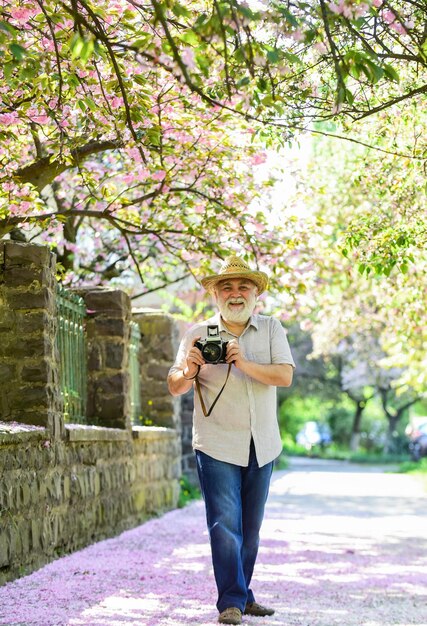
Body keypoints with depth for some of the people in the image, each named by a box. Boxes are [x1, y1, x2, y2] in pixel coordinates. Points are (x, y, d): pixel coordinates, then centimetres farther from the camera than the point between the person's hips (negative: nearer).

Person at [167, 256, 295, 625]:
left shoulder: (271, 330, 4)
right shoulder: (199, 335, 1)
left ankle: (243, 595, 23)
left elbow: (285, 376, -9)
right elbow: (175, 387, -2)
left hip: (262, 447, 3)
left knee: (250, 529, 11)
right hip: (217, 446, -3)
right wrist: (189, 370, -25)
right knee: (225, 525, -10)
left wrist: (245, 364, -25)